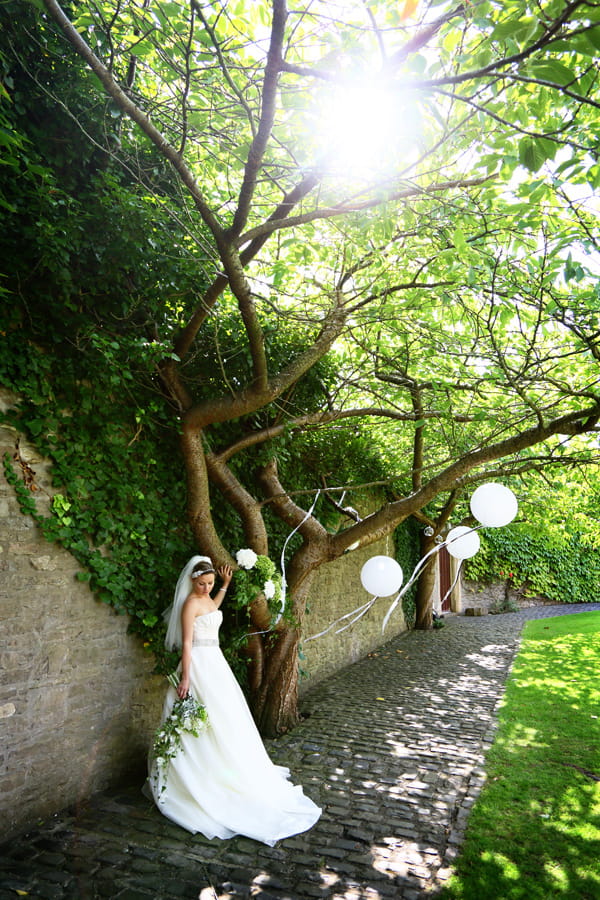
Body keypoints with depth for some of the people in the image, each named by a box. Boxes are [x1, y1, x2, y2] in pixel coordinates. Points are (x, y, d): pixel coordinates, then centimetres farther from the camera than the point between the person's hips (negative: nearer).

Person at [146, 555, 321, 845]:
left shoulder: (206, 599, 9)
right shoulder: (190, 603, -16)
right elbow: (186, 643, -19)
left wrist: (225, 585, 29)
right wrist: (185, 677, -22)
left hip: (215, 661, 9)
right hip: (200, 664, -9)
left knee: (226, 717, 15)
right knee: (207, 719, -3)